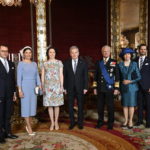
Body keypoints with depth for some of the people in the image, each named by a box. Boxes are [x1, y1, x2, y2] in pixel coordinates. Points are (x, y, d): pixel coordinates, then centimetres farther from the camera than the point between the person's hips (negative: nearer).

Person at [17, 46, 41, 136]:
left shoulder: (34, 64, 10)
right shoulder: (21, 64, -3)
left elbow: (37, 76, 11)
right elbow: (19, 78, -7)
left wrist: (40, 87, 1)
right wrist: (20, 90, -13)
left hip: (33, 87, 5)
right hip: (25, 87, -5)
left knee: (32, 106, 8)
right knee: (26, 107, 0)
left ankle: (28, 125, 23)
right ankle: (29, 128, 9)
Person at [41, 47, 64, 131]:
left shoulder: (59, 62, 5)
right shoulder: (45, 64, 8)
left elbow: (61, 75, 3)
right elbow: (42, 76, 8)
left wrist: (61, 86, -3)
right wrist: (43, 87, 1)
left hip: (57, 86, -1)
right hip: (48, 86, 1)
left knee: (57, 104, 3)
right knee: (49, 105, 3)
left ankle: (56, 122, 18)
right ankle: (52, 123, 15)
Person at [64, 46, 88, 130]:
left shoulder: (83, 63, 2)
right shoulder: (66, 63, 4)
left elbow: (86, 76, 1)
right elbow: (65, 76, 3)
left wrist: (85, 88, -5)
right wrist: (65, 88, -1)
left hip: (80, 88, -1)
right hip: (70, 88, 1)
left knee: (80, 106, 7)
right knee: (70, 106, 6)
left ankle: (80, 123, 21)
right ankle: (72, 122, 20)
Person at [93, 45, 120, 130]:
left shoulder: (114, 62, 2)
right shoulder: (98, 63, 9)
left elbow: (117, 76, 0)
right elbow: (96, 76, 11)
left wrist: (116, 88, -5)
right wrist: (95, 87, 7)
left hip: (109, 88, -2)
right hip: (100, 88, 3)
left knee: (110, 106, 4)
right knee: (100, 106, 8)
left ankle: (110, 123, 18)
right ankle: (100, 122, 24)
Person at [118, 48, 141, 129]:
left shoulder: (134, 64, 1)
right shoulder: (120, 65, 3)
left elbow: (138, 77, -1)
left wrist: (130, 81, -11)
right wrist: (123, 81, -5)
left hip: (132, 87, -1)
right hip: (123, 87, 1)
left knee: (131, 104, 2)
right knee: (125, 105, 6)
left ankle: (130, 121, 13)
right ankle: (126, 120, 18)